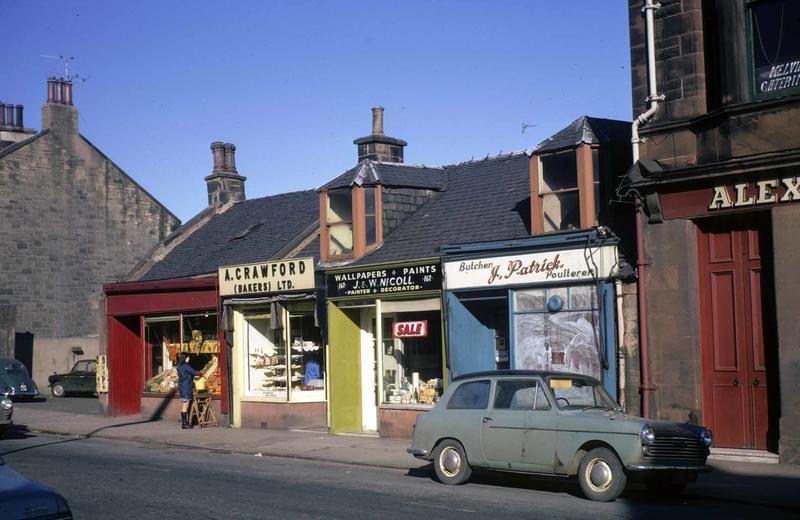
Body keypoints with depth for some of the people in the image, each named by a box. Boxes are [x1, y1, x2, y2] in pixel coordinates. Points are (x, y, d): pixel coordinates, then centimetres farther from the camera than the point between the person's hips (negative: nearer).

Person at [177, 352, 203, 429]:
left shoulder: (179, 366, 11)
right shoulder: (186, 366, -15)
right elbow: (194, 372, -10)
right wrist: (200, 373, 9)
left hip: (181, 387, 9)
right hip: (186, 387, -9)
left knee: (183, 406, 12)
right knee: (185, 406, -5)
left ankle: (183, 422, 15)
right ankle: (185, 423, -4)